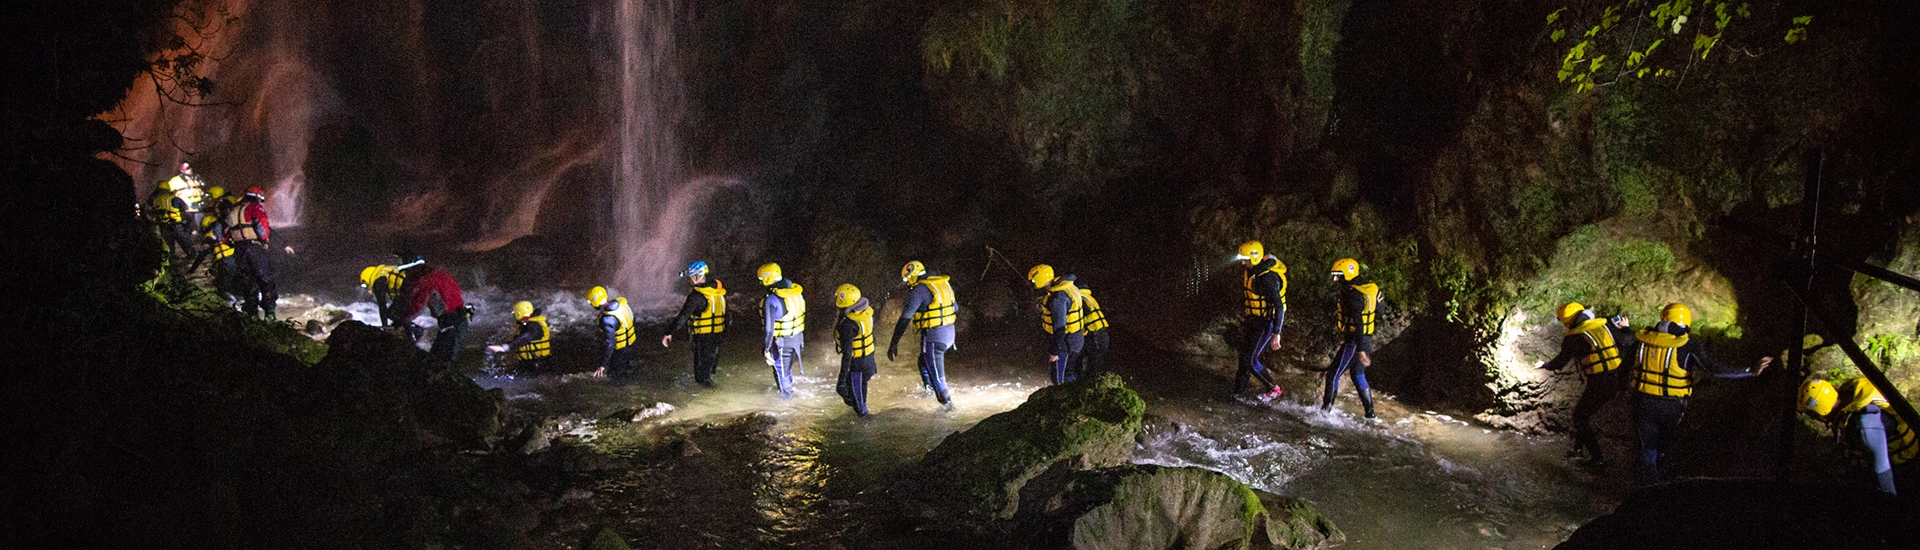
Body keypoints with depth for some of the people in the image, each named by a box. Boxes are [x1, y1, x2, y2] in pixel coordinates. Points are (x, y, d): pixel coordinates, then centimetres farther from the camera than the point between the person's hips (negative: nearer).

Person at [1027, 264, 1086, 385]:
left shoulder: (1057, 298, -27)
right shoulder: (1066, 286, 3)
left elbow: (1060, 327, -26)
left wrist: (1054, 351, -19)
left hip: (1066, 343, -10)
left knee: (1059, 381, 1)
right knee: (1068, 375, 22)